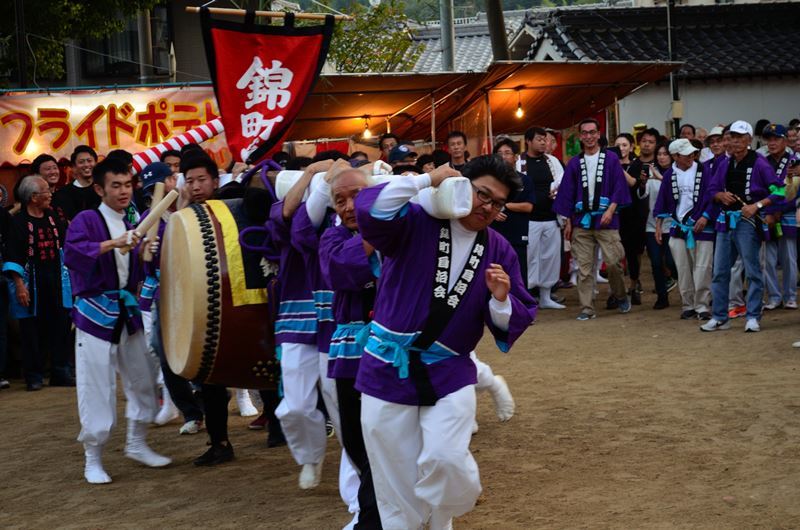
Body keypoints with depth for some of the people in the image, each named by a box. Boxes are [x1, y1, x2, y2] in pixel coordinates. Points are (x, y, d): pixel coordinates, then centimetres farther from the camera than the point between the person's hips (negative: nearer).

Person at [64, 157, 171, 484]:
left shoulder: (134, 224, 10)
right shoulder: (86, 220, -8)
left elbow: (140, 272, 12)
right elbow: (72, 252, -27)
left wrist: (145, 251, -9)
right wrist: (112, 243, -37)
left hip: (128, 311, 6)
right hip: (96, 313, -6)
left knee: (142, 380, 12)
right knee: (97, 389, -3)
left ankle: (136, 444, 30)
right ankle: (93, 460, 9)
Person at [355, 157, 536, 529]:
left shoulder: (498, 251, 4)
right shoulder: (415, 222, -6)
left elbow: (511, 324, 4)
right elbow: (371, 211, -27)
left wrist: (500, 299, -18)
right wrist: (427, 180, -23)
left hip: (448, 373, 2)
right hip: (389, 368, -1)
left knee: (446, 460, -17)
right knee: (396, 486, 5)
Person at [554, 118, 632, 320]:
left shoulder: (611, 159, 4)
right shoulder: (574, 163, 11)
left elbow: (619, 187, -1)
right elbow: (567, 193, 12)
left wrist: (611, 210, -14)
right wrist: (568, 222, 7)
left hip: (605, 220, -2)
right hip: (581, 220, 2)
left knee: (613, 261, -9)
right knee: (584, 267, 0)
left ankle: (620, 296, 17)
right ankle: (587, 309, 5)